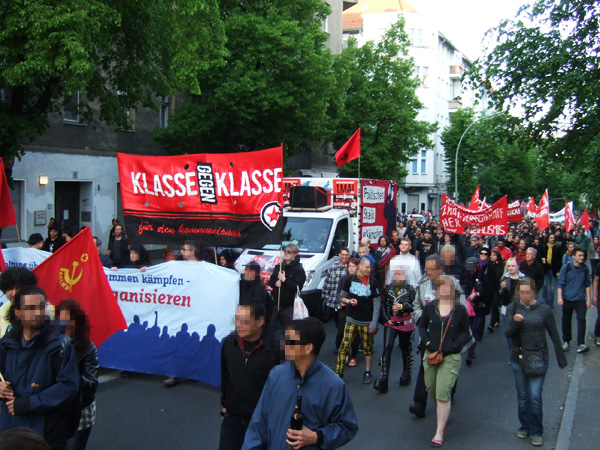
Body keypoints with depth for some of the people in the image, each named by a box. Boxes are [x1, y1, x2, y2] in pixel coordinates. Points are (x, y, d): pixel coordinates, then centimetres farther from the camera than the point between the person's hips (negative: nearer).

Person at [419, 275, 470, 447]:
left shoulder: (460, 309, -5)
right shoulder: (429, 307, -2)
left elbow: (465, 332, 4)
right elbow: (422, 326, 10)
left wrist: (454, 346, -10)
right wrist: (427, 342, -6)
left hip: (451, 357, -3)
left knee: (443, 394, -9)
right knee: (431, 390, 14)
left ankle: (439, 433, 0)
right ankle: (444, 413, 45)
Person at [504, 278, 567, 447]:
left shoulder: (543, 309, -5)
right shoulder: (513, 308, -1)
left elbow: (554, 336, 2)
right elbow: (507, 333, -6)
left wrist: (561, 360, 6)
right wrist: (514, 322, -26)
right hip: (518, 358, 2)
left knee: (535, 396, -7)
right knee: (522, 395, 12)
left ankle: (536, 432, 8)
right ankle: (524, 426, 28)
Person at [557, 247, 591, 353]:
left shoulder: (585, 269, 2)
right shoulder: (566, 268, -4)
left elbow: (587, 285, 10)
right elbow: (560, 283, -2)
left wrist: (589, 299, 6)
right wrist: (560, 298, -10)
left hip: (580, 300, 0)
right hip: (567, 299, 0)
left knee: (581, 319, -14)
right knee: (566, 321, 9)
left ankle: (581, 344, -15)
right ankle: (566, 342, 26)